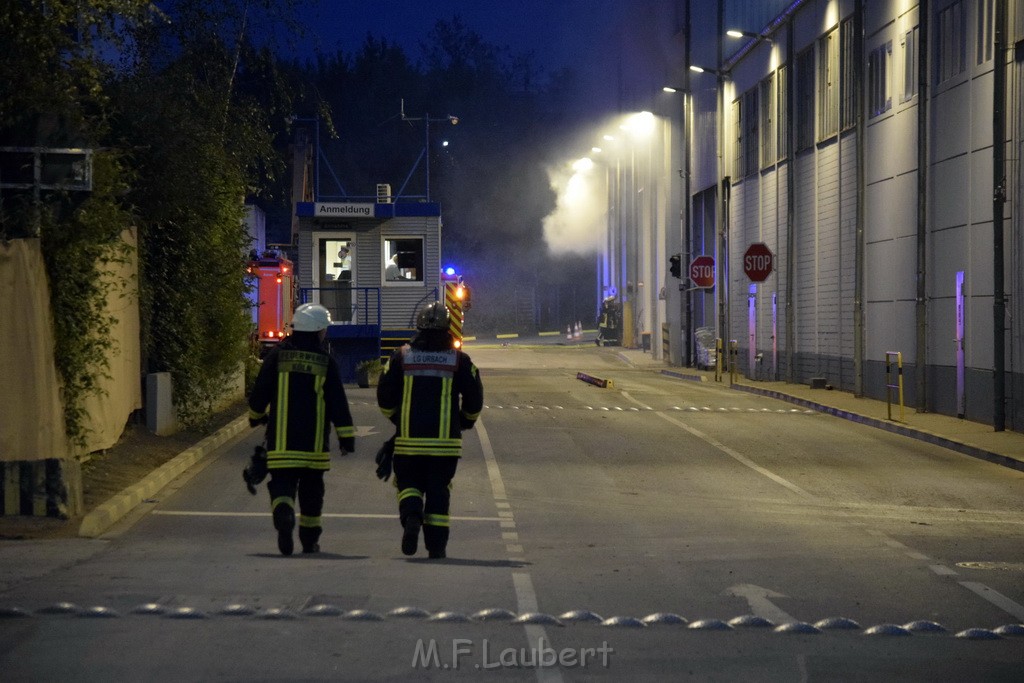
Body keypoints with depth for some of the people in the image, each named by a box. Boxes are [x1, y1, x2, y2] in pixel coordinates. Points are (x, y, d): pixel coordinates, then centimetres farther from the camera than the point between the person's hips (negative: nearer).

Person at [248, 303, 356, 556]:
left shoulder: (277, 357, 0)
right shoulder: (326, 362, -1)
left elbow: (259, 393, 4)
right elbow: (338, 402, -3)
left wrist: (256, 416, 24)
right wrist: (346, 436, 2)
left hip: (281, 439, 0)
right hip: (314, 441, 0)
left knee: (282, 483, -3)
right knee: (311, 489, 15)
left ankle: (283, 514, -34)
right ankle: (309, 539, 22)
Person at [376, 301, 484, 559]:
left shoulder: (401, 357, 2)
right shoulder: (459, 360, 1)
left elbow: (385, 395, 4)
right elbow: (474, 398, 4)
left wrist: (396, 418, 22)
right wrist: (466, 421, 24)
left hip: (408, 438, 0)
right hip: (446, 439, 0)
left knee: (409, 483, 11)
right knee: (438, 490, 7)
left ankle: (411, 517, -19)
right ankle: (436, 544, 6)